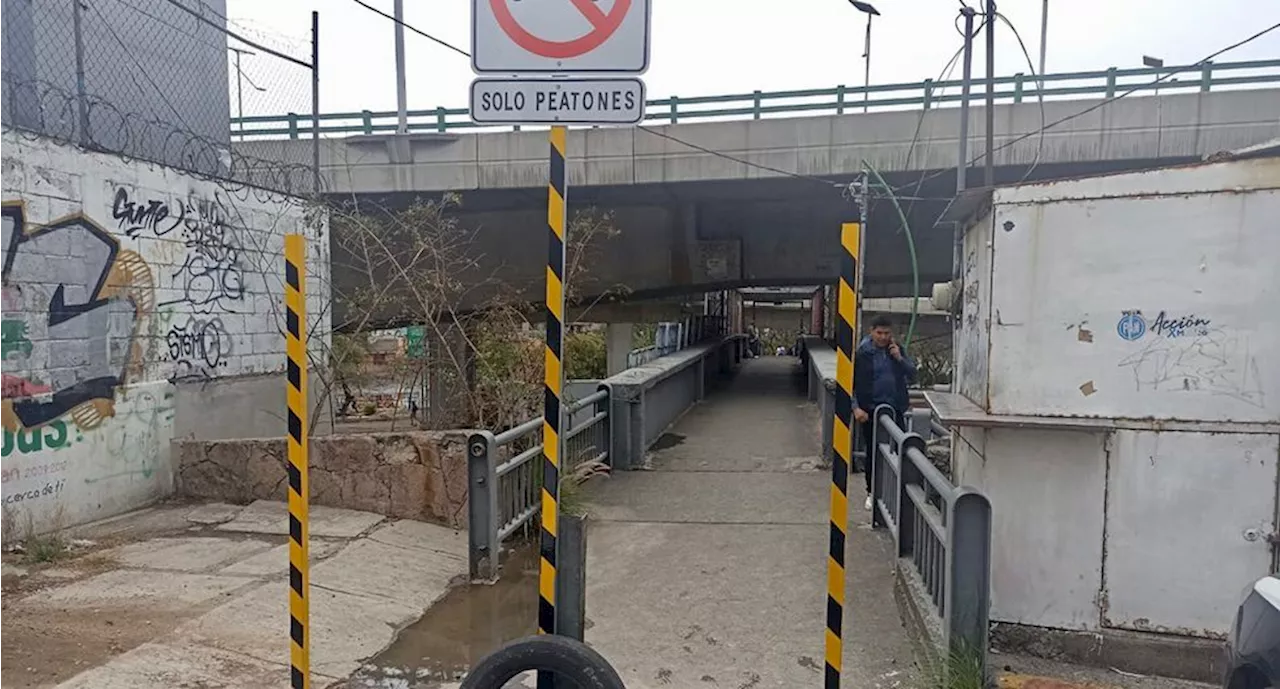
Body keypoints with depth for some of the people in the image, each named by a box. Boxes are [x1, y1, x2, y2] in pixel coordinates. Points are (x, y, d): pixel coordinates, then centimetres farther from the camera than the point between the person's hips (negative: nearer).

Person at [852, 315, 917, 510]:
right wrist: (856, 408, -14)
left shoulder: (897, 350, 6)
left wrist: (899, 358, -9)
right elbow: (850, 382, -5)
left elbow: (912, 377, 6)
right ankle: (871, 493, 22)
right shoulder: (861, 353, -6)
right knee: (872, 452, 7)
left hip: (894, 408, 2)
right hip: (869, 410, -2)